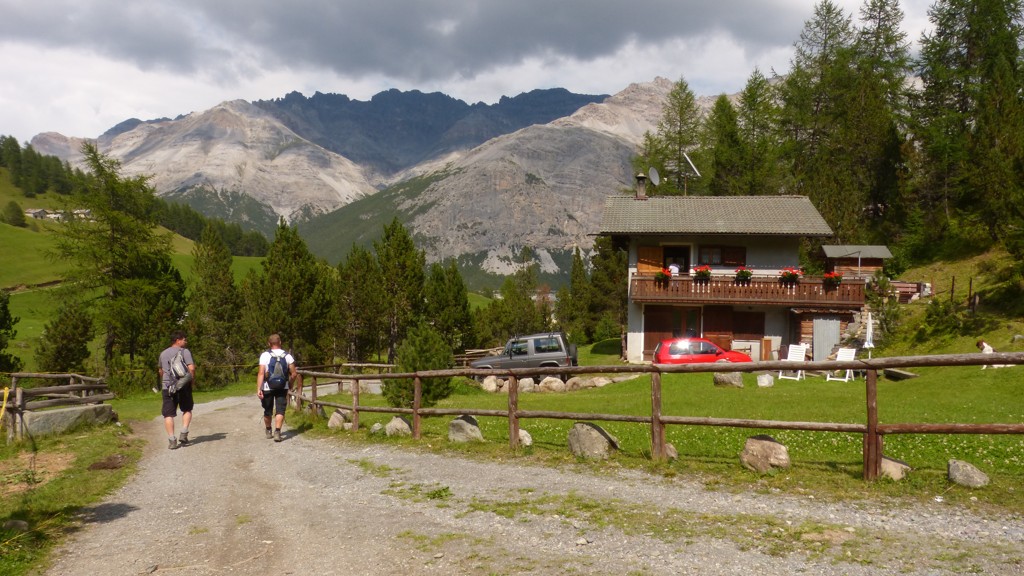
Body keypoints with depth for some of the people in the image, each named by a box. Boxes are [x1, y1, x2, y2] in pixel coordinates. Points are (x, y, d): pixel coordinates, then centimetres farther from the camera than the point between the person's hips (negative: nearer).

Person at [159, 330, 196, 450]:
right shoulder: (185, 351, -3)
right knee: (187, 410, 17)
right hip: (183, 385, -3)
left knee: (168, 414, 3)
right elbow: (191, 368, -15)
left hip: (167, 386, 3)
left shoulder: (163, 353, 15)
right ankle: (184, 434, 5)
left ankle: (171, 440, -4)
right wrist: (192, 380, 0)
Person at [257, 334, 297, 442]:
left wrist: (258, 389, -17)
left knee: (267, 411, 16)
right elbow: (293, 373, -2)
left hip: (267, 387, 0)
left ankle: (268, 431, 33)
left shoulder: (265, 355, -8)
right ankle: (277, 432, -18)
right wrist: (290, 385, 13)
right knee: (280, 410, -1)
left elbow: (261, 373, -16)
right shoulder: (287, 356, -1)